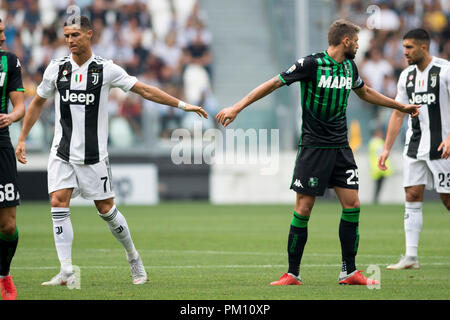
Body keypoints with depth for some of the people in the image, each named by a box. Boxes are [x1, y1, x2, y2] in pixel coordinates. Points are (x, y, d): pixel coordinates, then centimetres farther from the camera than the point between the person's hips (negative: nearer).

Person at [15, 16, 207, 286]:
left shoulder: (106, 69, -4)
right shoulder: (56, 68, 3)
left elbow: (145, 90, 0)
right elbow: (38, 103, 15)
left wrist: (182, 105, -4)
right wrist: (22, 139, 12)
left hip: (94, 154, -2)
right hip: (62, 152, 2)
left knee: (106, 209, 1)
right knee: (59, 204, -12)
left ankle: (133, 257, 24)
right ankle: (67, 272, -11)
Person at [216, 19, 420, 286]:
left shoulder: (350, 67, 9)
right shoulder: (311, 64, -11)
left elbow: (365, 92, 30)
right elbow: (274, 84, -9)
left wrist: (401, 106, 39)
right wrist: (236, 108, -13)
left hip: (341, 147, 6)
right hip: (313, 146, -6)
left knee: (352, 204, -1)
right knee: (304, 207, -6)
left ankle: (349, 272, 7)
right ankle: (293, 274, 2)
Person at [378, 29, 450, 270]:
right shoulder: (406, 76, 10)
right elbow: (398, 114, 16)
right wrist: (387, 148, 12)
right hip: (414, 147, 6)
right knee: (412, 196, -2)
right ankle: (411, 257, -2)